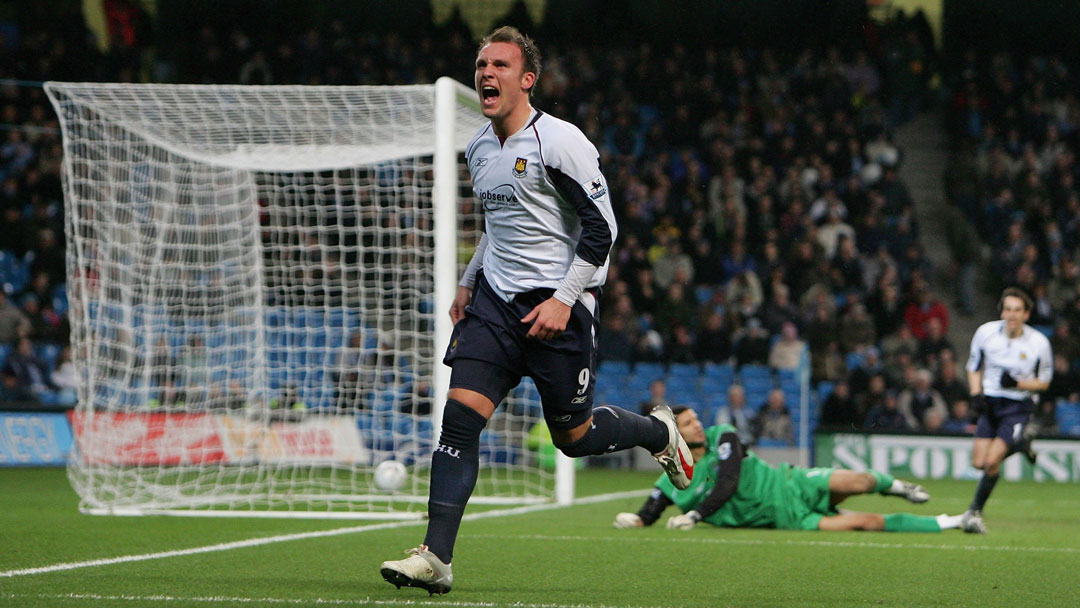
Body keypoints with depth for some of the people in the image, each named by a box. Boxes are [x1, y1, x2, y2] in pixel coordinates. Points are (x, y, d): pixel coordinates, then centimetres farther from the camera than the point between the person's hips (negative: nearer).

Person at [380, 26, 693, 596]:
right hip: (495, 298, 6)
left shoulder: (561, 142, -13)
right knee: (460, 415, -11)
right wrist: (469, 282, 23)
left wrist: (563, 299, -19)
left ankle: (658, 431, 36)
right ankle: (434, 558, -16)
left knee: (574, 436, 4)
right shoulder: (477, 148, 11)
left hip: (557, 307, -6)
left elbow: (601, 228, -14)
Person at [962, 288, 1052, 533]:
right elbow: (974, 368, 9)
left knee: (992, 461, -18)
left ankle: (975, 511, 0)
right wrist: (976, 394, -8)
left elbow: (1044, 382, 0)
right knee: (979, 463, -1)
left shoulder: (1039, 343, -11)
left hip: (1019, 405, -3)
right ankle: (1019, 443, 30)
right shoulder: (986, 332, -6)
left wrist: (1018, 383, -19)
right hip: (990, 402, 3)